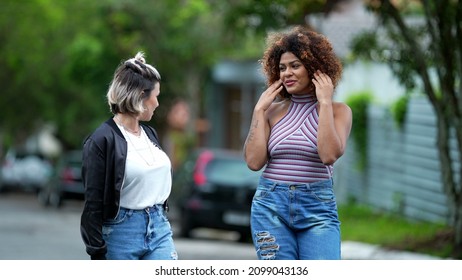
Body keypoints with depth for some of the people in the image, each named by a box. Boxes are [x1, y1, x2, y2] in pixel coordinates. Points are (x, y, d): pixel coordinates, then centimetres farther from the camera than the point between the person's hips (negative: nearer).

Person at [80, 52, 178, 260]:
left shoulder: (149, 133, 11)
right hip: (122, 231, -6)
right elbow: (93, 204, -13)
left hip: (159, 228, 6)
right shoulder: (102, 140, -12)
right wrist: (97, 255, -15)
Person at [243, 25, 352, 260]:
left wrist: (325, 103, -12)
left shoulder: (337, 110, 2)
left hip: (318, 207, -2)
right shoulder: (273, 110, 7)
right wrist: (259, 111, -1)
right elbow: (254, 161, -3)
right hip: (271, 206, 2)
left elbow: (329, 155, -16)